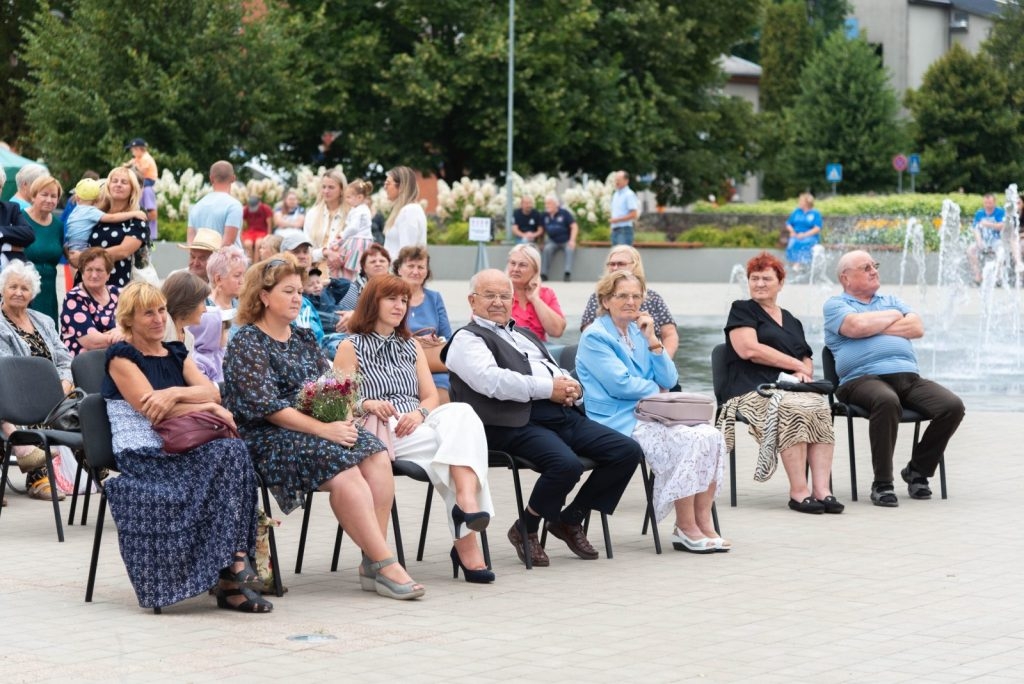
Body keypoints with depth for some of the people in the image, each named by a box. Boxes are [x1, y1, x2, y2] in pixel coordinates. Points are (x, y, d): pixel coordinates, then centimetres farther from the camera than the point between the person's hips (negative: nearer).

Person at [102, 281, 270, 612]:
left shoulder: (175, 353, 21)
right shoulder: (121, 356, 2)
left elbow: (212, 391, 4)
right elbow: (151, 409, -11)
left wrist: (176, 393, -17)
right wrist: (209, 408, -7)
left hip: (179, 450, 6)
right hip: (141, 456, -6)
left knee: (234, 450, -27)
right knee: (226, 454, -29)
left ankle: (230, 572, -31)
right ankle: (232, 563, -28)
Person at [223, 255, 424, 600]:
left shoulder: (303, 338, 19)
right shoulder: (246, 343, -4)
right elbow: (266, 407, -15)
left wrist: (341, 417, -8)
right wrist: (324, 430, -21)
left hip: (318, 427, 7)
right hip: (268, 438, -7)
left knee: (376, 458, -21)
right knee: (345, 470, -30)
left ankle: (372, 562, -24)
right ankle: (385, 565, -28)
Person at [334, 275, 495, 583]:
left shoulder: (412, 346, 27)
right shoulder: (351, 347, 11)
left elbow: (431, 396, 17)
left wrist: (419, 413, -7)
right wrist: (367, 404, -21)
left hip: (415, 427, 5)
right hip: (379, 432, -5)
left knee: (461, 413, -32)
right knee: (459, 440, -31)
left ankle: (466, 499, -50)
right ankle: (466, 543, -37)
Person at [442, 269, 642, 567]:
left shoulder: (526, 336, 32)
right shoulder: (467, 339, 6)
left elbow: (561, 375, 30)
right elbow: (492, 381, -13)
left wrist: (570, 388, 3)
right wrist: (548, 389, -14)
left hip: (563, 413, 8)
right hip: (516, 423, -8)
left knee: (628, 451, -7)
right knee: (567, 464, -34)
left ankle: (569, 519, 7)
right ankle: (525, 530, -7)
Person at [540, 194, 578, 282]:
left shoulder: (564, 213, -7)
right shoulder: (545, 215, 4)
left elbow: (574, 227, -10)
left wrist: (572, 240, -21)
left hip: (566, 241, -2)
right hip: (553, 242, 2)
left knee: (570, 249, -34)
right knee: (547, 249, -29)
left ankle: (568, 273, -37)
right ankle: (543, 274, -26)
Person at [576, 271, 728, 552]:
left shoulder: (638, 333, 19)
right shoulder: (594, 337, -3)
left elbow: (669, 380, 12)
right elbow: (621, 384, -14)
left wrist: (652, 341, 1)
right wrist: (655, 388, 1)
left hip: (650, 416, 7)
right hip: (619, 421, -7)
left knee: (711, 435, -18)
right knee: (689, 440, -28)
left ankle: (703, 521, -19)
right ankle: (686, 528, -21)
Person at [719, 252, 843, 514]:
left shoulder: (791, 321, 29)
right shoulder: (742, 310, 13)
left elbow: (807, 359, 25)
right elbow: (749, 349, -3)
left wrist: (805, 372, -1)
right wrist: (796, 364, -2)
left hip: (792, 387, 5)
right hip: (754, 389, -5)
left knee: (820, 407, -30)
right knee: (794, 408, -37)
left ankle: (822, 490, -38)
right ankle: (798, 492, -36)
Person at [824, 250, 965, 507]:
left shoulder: (891, 300, 30)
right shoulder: (835, 305, 13)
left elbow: (917, 328, 12)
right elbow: (856, 326, -9)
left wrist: (876, 327, 3)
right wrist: (894, 316, 7)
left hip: (909, 377, 6)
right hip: (862, 378, -6)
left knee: (953, 406, -18)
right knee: (887, 401, -41)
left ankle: (918, 470, 1)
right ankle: (882, 484, -29)